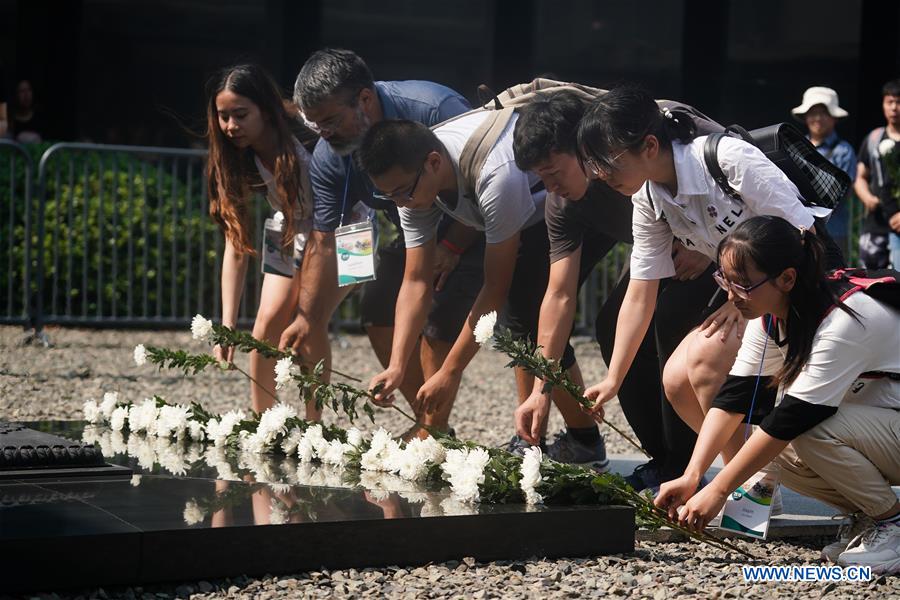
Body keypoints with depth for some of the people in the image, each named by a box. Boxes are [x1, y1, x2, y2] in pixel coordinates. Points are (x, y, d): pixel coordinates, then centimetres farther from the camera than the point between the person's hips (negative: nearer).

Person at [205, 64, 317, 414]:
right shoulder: (237, 161, -17)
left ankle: (313, 425, -11)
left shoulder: (309, 143, -33)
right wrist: (228, 324, -25)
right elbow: (236, 244, -17)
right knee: (269, 320, -6)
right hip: (290, 233, 5)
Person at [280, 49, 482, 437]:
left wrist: (452, 247, -22)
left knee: (440, 322, -20)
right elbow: (324, 243, -9)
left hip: (472, 228, -7)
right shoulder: (328, 159, -15)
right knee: (378, 312, 0)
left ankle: (434, 431, -10)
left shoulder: (433, 110, -34)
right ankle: (426, 422, 12)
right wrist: (307, 318, -15)